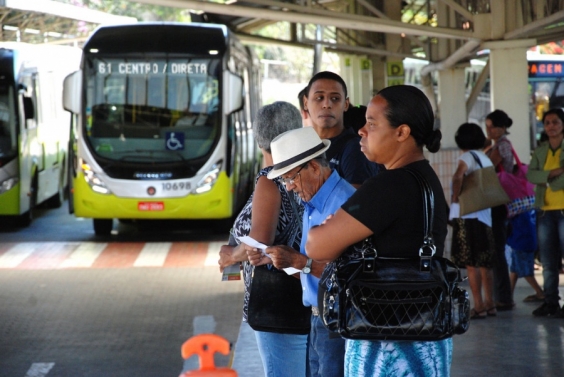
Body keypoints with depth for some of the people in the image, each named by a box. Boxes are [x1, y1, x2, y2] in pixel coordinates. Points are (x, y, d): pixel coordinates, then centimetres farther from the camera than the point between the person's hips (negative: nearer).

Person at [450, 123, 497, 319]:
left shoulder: (468, 157, -8)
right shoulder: (486, 159, 16)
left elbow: (458, 176, -26)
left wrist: (455, 198, -16)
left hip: (468, 216, -8)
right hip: (485, 215, 8)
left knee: (471, 263, -6)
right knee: (485, 262, 13)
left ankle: (479, 306, -7)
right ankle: (489, 304, 16)